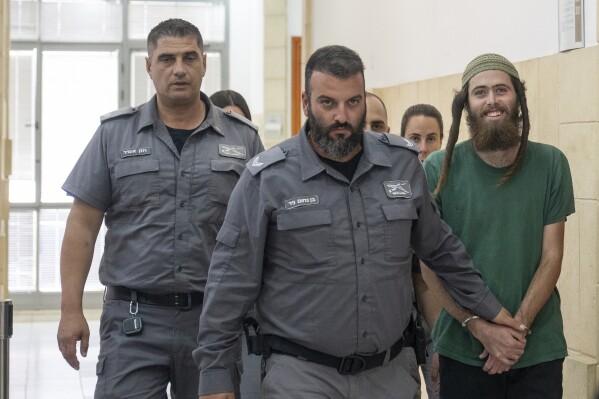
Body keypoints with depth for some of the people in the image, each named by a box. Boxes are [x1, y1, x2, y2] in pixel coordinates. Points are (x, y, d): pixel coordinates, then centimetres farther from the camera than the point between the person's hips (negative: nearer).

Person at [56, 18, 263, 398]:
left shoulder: (243, 139, 6)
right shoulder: (115, 134, 4)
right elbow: (83, 224, 3)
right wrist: (71, 310, -4)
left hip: (215, 319, 1)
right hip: (133, 322, -1)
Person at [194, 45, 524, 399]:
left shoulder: (403, 163, 3)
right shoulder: (267, 177, -7)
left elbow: (440, 248, 17)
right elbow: (231, 280, -5)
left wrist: (488, 308, 20)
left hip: (391, 370, 4)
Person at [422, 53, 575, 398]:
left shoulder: (551, 164, -1)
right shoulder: (440, 169, -5)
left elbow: (552, 257, -2)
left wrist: (518, 327, -12)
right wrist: (477, 325, -14)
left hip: (538, 349, 1)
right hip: (463, 349, -1)